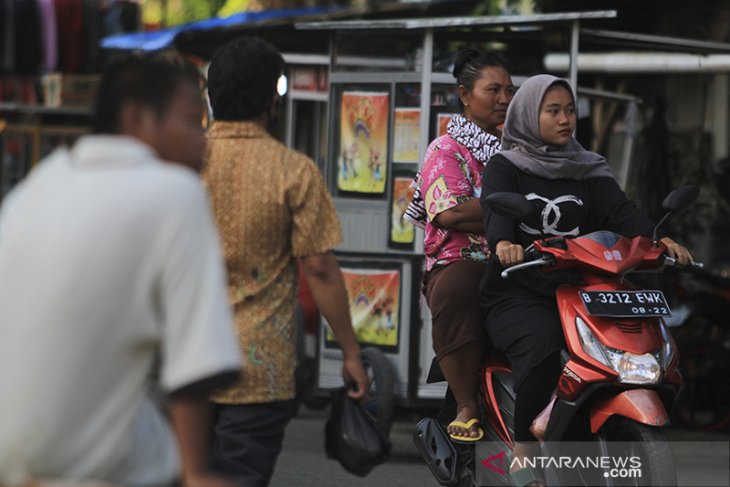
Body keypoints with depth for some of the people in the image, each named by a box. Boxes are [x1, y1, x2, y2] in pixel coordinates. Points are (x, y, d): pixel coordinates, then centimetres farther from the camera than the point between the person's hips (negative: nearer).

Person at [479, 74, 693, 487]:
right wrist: (503, 242, -38)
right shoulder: (505, 167, 7)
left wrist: (658, 239, -21)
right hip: (517, 294, -4)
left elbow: (621, 211, 0)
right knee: (541, 344, -35)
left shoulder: (588, 171, 17)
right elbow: (496, 208, -14)